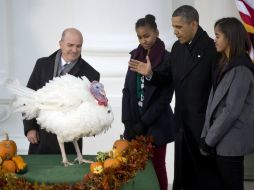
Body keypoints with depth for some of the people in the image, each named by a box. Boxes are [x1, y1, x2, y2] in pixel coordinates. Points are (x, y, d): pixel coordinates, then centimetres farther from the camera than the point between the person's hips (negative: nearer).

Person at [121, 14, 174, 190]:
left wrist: (144, 123, -12)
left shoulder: (167, 59, -8)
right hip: (135, 123, 4)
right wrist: (128, 121, -2)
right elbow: (128, 90, 8)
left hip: (156, 124, -4)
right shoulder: (135, 56, 8)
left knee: (156, 166, 2)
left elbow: (165, 97, -10)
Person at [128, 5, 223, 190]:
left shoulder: (212, 48, -14)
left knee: (207, 174, 6)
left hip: (204, 124, -6)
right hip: (182, 122, 7)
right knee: (183, 172, 13)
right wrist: (151, 74, -6)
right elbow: (169, 78, 13)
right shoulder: (177, 47, 8)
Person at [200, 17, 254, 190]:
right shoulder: (226, 64, 12)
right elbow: (214, 102, 10)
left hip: (230, 143, -8)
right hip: (219, 141, 8)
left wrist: (209, 140, -14)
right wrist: (206, 136, 4)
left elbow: (232, 111, -20)